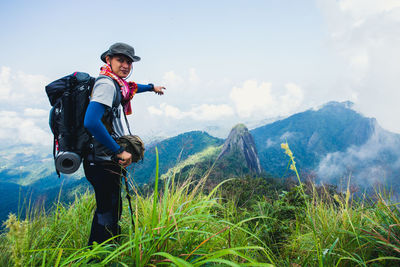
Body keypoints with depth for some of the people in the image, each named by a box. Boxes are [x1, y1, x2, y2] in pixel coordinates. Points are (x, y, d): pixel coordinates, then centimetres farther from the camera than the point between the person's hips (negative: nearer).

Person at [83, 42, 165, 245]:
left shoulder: (115, 83, 12)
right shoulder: (106, 84, -16)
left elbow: (128, 88, 39)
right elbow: (91, 122, -30)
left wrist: (152, 87, 52)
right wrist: (119, 151, -24)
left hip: (108, 161, 10)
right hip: (104, 163, -10)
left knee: (108, 211, 23)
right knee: (108, 216, 0)